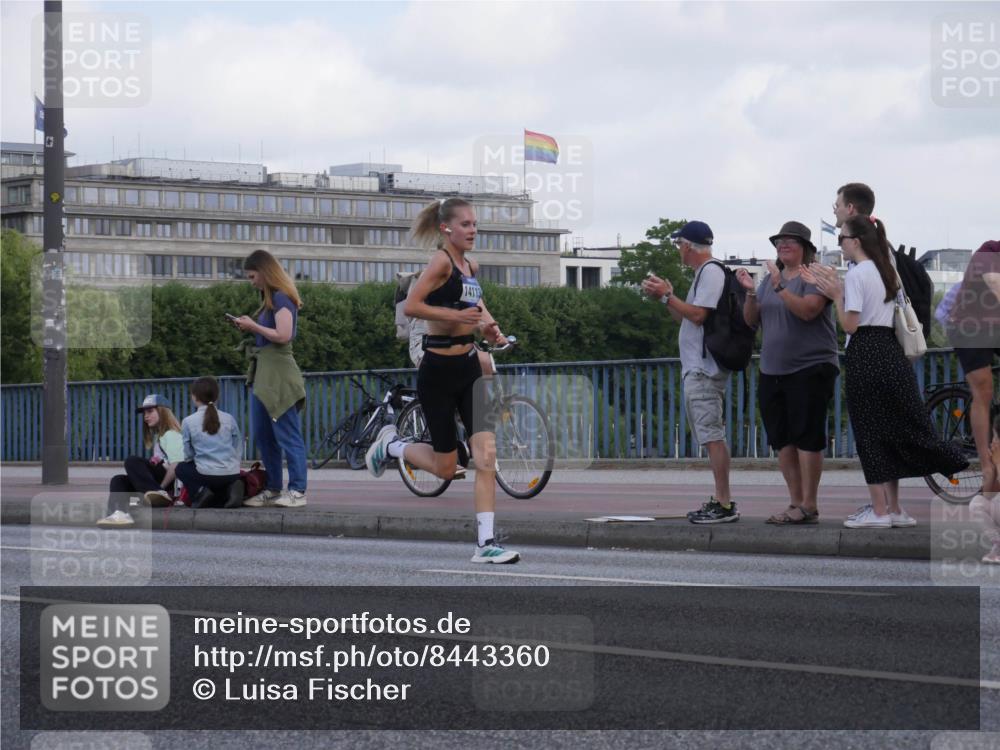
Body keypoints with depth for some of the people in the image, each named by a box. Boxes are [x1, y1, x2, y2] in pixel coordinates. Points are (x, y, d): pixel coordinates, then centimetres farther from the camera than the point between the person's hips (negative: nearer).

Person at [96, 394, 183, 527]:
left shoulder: (171, 435, -3)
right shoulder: (157, 436, 27)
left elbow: (176, 466, -17)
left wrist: (160, 489, -16)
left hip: (171, 484, -9)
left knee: (133, 461, -21)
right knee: (119, 480, -1)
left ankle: (160, 494, -36)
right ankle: (119, 513, -28)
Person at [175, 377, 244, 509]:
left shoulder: (188, 422, -4)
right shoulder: (229, 419, 3)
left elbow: (188, 455, -2)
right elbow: (238, 449, 5)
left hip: (206, 475, -3)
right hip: (232, 474, 3)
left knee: (181, 468, 28)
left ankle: (200, 492, 0)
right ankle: (231, 489, 1)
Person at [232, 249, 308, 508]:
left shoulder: (281, 299, -10)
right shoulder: (269, 300, 17)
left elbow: (283, 336, -19)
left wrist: (253, 326, -11)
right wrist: (249, 327, 5)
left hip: (279, 374, -10)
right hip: (262, 373, 10)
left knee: (288, 436, -8)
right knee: (263, 436, 11)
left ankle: (297, 491, -7)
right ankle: (273, 489, 16)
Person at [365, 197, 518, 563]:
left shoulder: (471, 265, 10)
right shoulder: (441, 260, -13)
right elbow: (411, 306, -23)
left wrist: (488, 326, 11)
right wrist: (456, 315, -28)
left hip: (469, 367, 7)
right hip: (439, 370, -7)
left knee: (486, 456, -8)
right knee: (445, 467, 4)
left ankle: (486, 543, -7)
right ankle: (390, 444, 33)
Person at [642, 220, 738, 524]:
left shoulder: (711, 272, -11)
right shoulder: (704, 273, 21)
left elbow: (698, 315, -20)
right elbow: (687, 318, 26)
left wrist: (667, 295, -12)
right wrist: (665, 297, 15)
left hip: (704, 370, -11)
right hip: (696, 369, 11)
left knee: (712, 435, -12)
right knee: (711, 436, 10)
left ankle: (724, 504, -14)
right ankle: (720, 501, 12)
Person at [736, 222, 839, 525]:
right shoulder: (770, 278, 16)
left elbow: (807, 310, -21)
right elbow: (752, 320, 13)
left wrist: (779, 287, -27)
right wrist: (750, 293, -4)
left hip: (810, 370, -7)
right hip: (772, 371, 7)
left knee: (806, 437, -8)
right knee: (782, 440, 6)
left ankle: (809, 505, -7)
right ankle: (795, 502, 11)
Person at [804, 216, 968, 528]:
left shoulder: (856, 274, -11)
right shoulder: (887, 271, 16)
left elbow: (850, 325, -14)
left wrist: (836, 295, -3)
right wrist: (838, 287, 8)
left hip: (864, 356, -8)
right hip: (890, 351, 8)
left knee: (870, 431, -2)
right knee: (894, 428, 11)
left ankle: (879, 511, 1)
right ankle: (894, 509, 14)